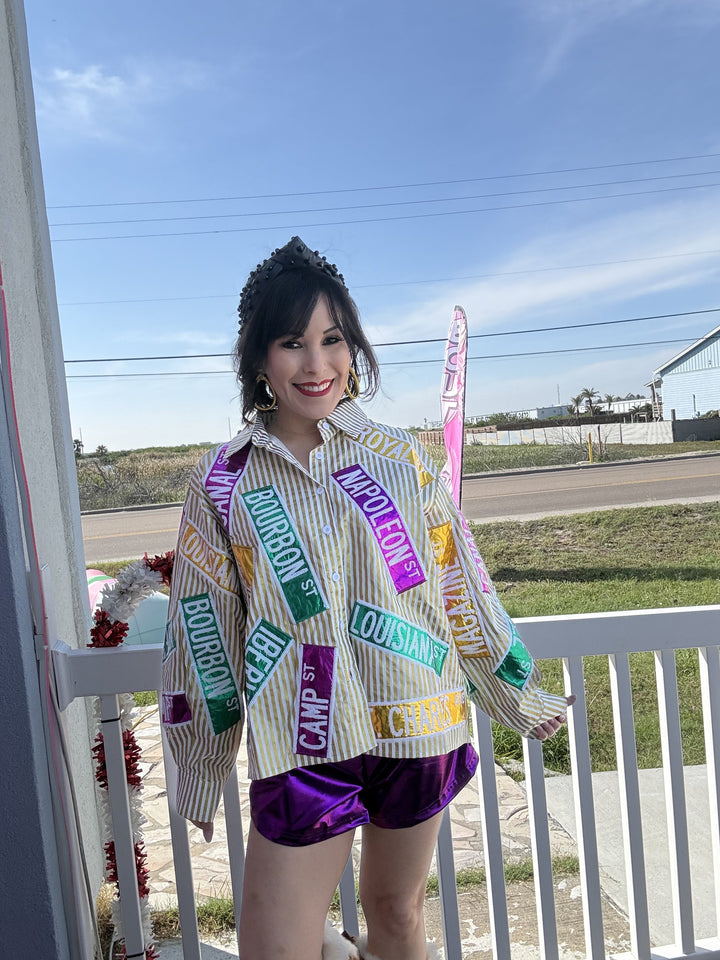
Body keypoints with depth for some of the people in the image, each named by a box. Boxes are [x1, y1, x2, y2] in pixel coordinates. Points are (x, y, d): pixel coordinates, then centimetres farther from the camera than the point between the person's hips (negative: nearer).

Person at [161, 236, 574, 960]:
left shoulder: (399, 457, -1)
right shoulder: (223, 480, -2)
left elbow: (460, 584, 7)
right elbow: (201, 630, 3)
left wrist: (521, 698, 15)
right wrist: (198, 776, 9)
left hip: (417, 723, 2)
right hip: (302, 744, -1)